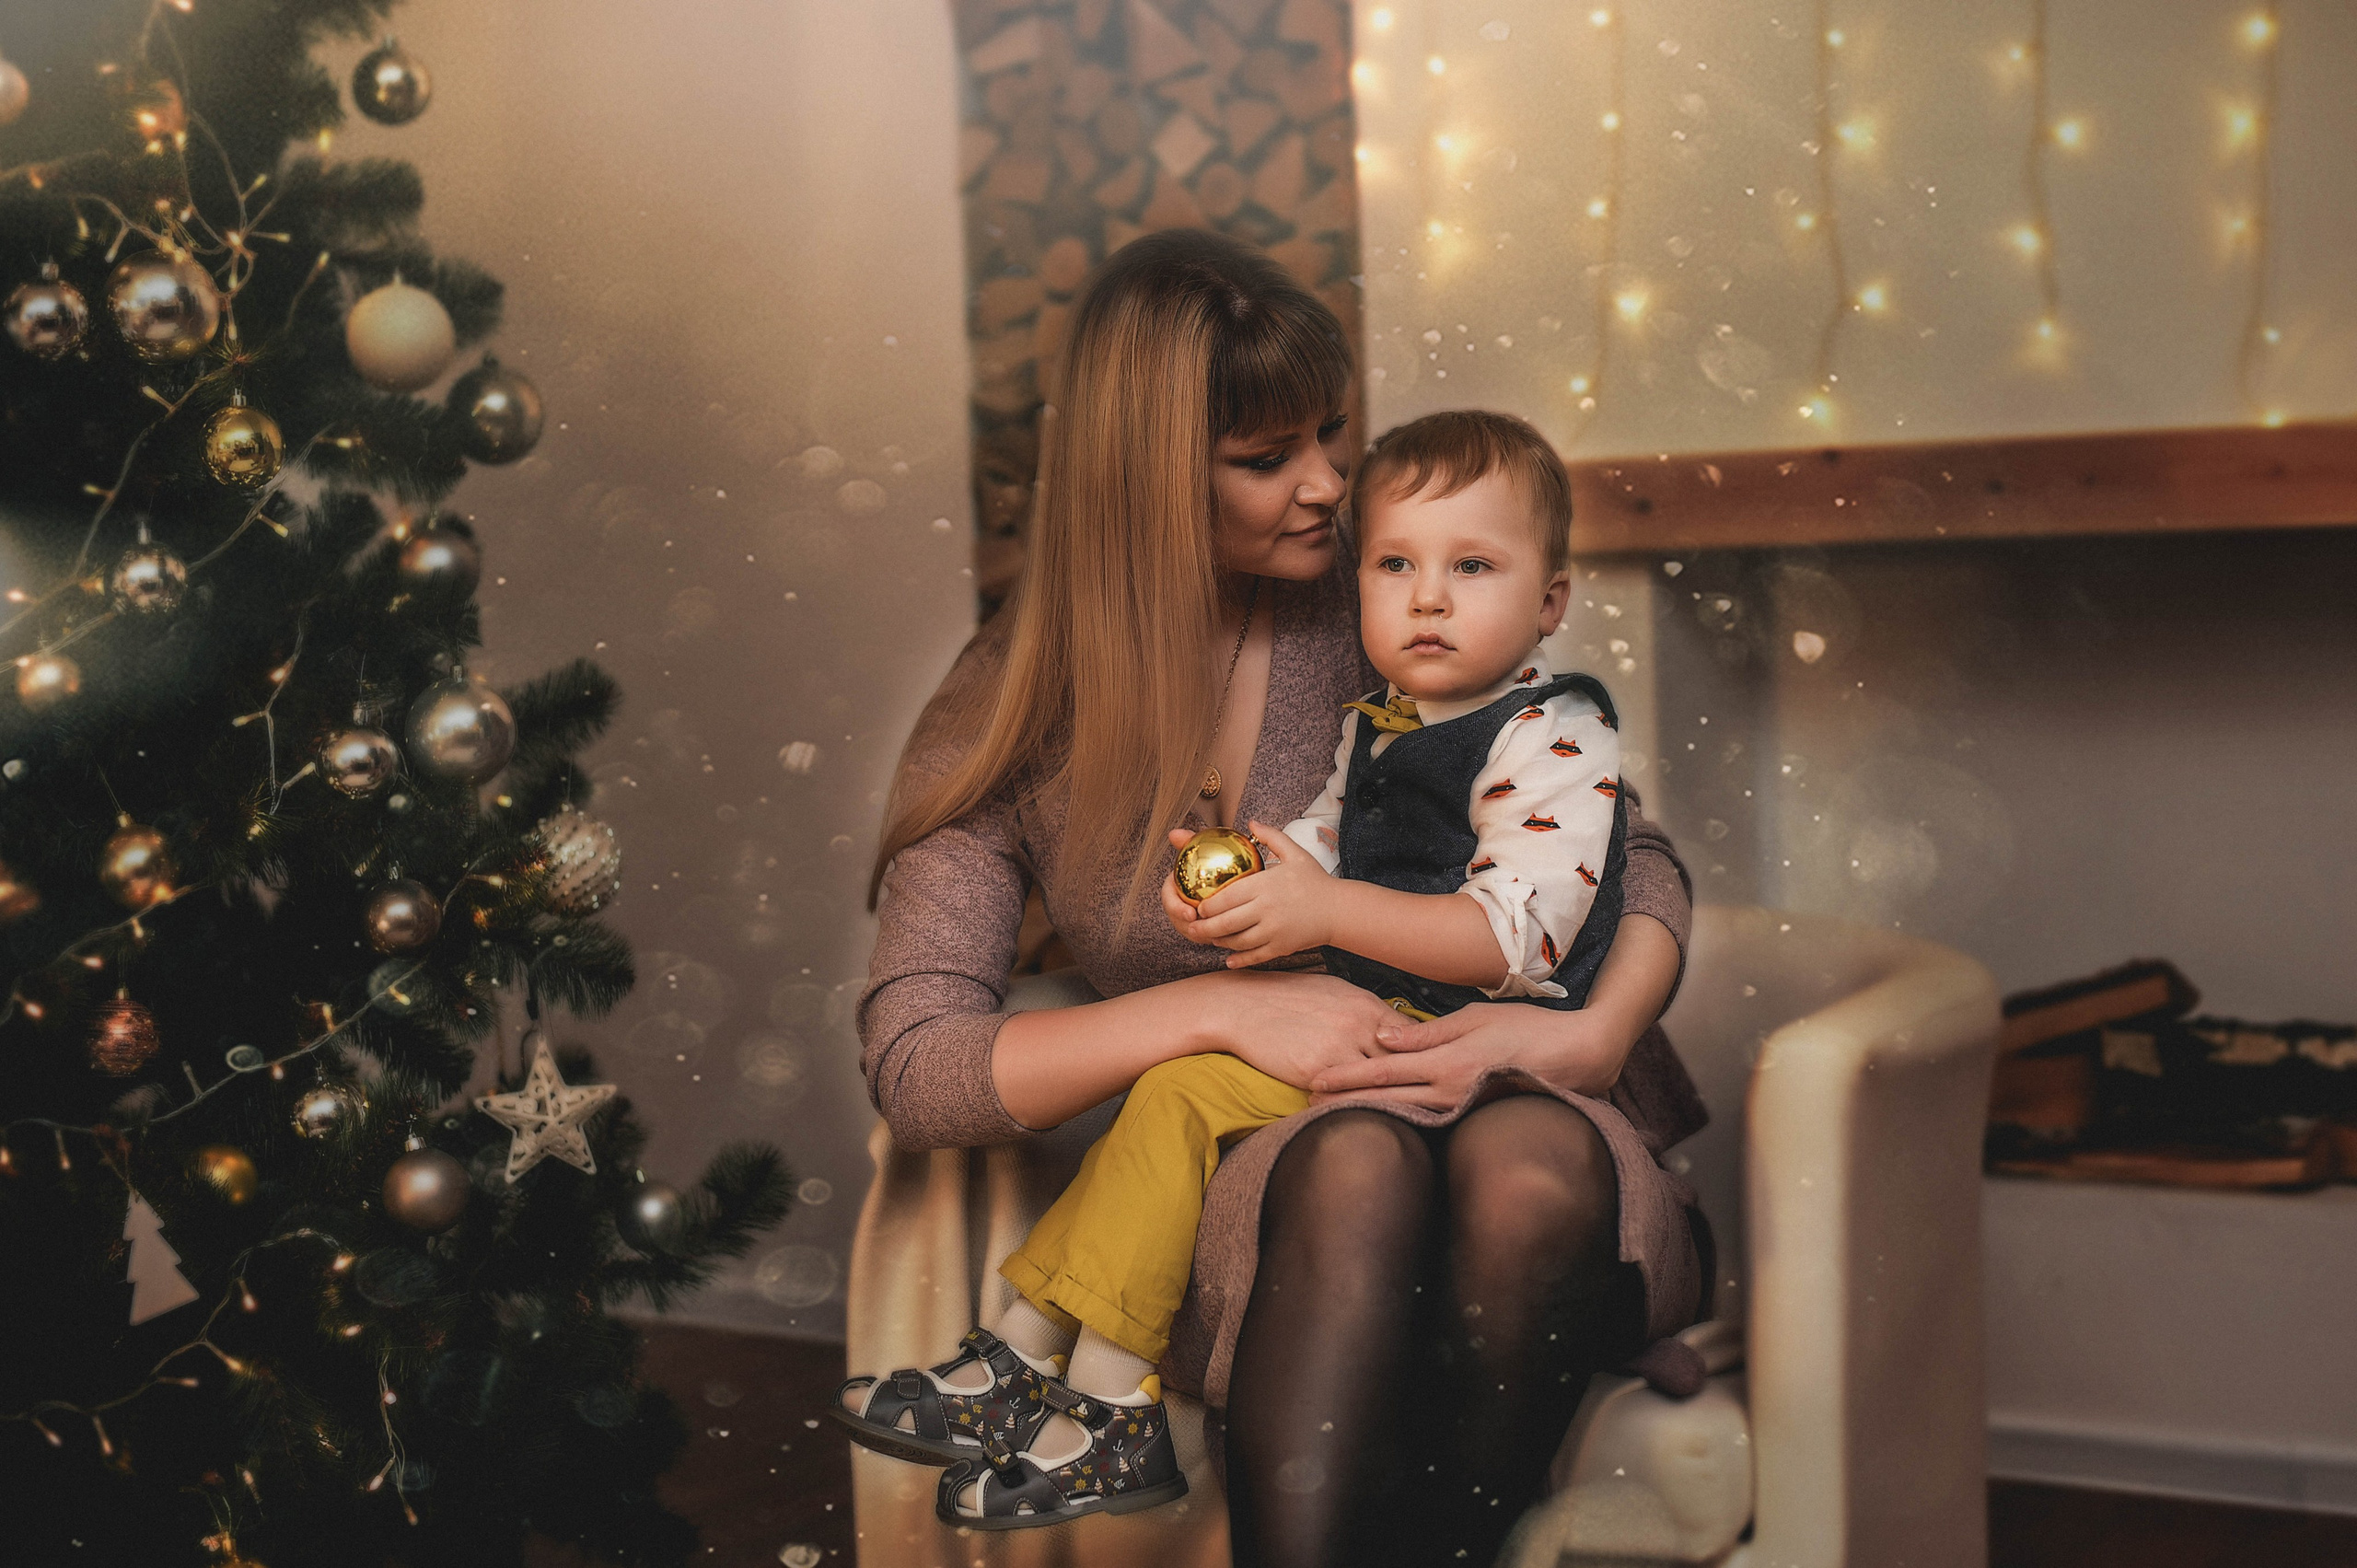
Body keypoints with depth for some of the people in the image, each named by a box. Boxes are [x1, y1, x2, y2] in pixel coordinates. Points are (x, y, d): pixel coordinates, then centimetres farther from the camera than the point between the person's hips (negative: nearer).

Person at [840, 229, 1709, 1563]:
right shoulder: (1006, 728, 5)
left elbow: (1636, 856, 10)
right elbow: (914, 1068, -4)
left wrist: (1599, 1036, -13)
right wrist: (1224, 1011, -16)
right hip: (1258, 1208, -1)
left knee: (1527, 1156, -36)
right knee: (1359, 1156, -37)